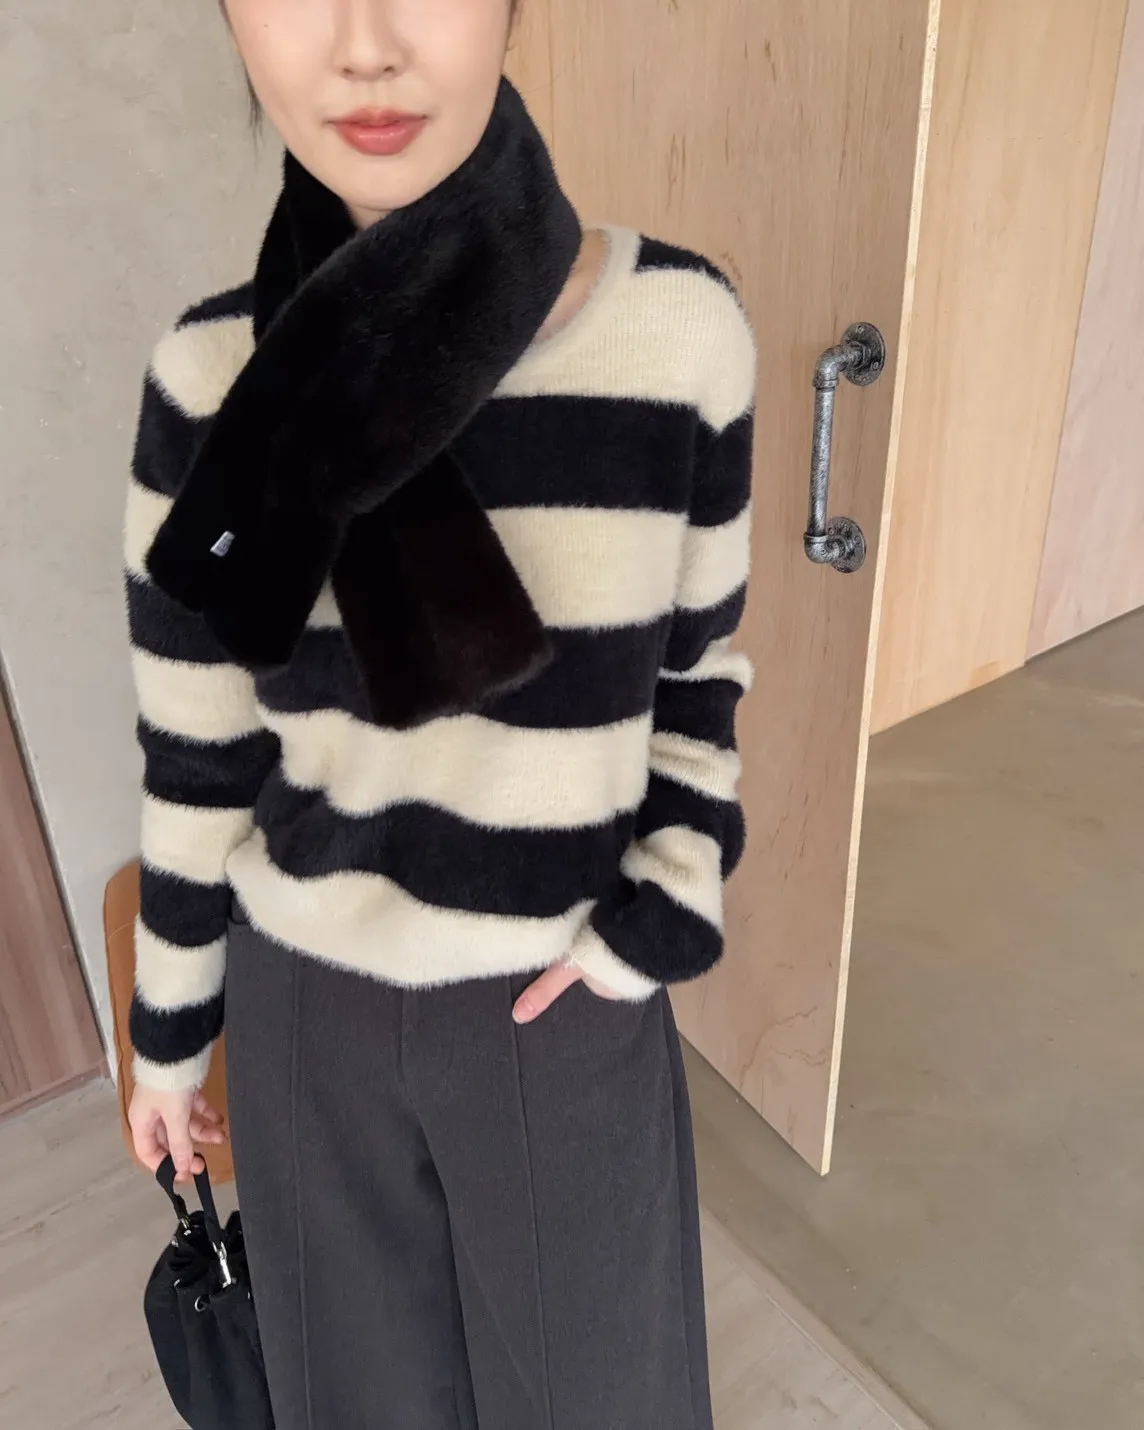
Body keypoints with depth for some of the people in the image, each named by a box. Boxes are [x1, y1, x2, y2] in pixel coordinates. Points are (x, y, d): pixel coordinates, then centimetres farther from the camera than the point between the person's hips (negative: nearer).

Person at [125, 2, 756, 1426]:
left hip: (566, 1004, 0)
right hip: (306, 1007, 1)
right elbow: (194, 755, -3)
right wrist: (164, 1026, 6)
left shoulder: (680, 331, -14)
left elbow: (698, 667, -1)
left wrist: (663, 915, -9)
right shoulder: (216, 376, -12)